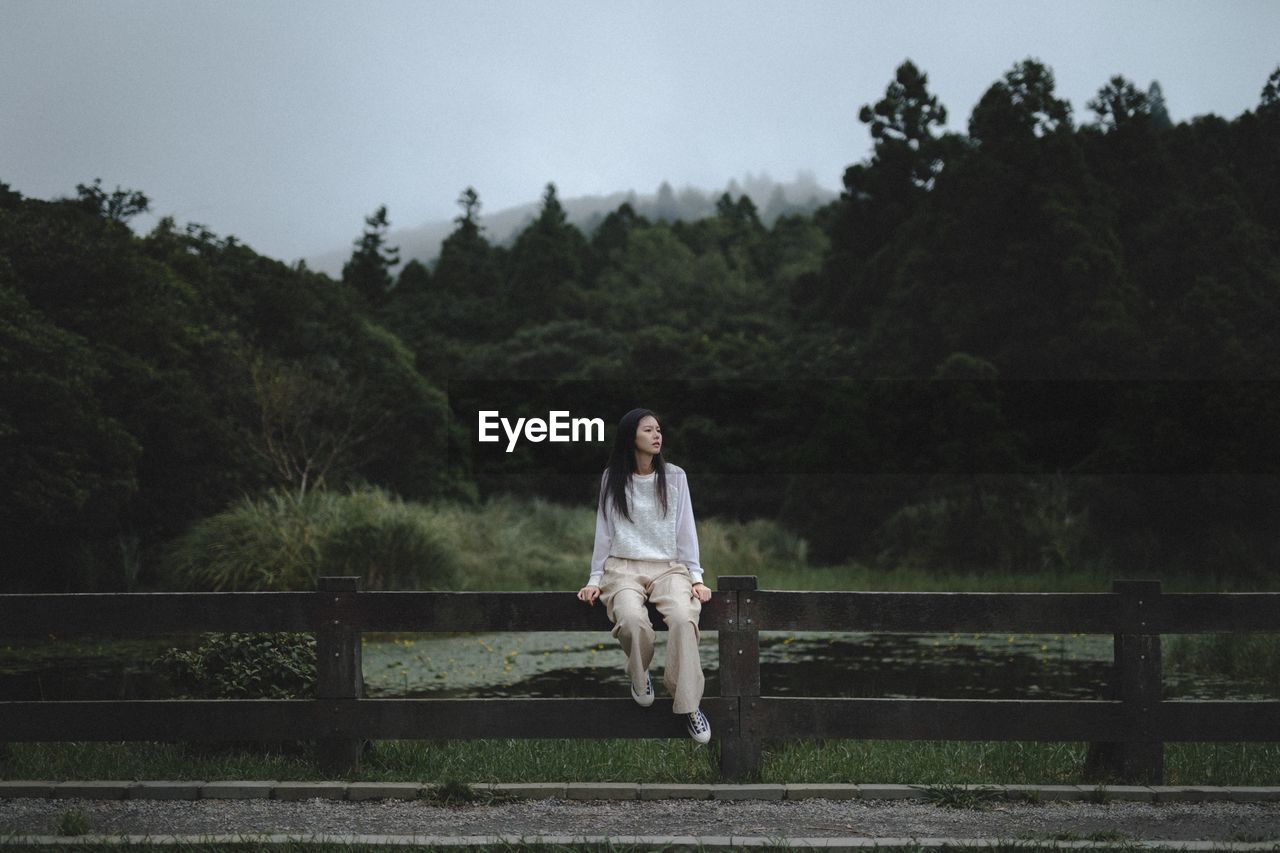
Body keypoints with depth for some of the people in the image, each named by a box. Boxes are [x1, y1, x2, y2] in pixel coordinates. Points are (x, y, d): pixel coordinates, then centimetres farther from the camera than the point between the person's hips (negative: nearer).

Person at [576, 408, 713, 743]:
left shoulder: (675, 476, 5)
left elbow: (685, 529, 6)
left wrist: (696, 577, -1)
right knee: (632, 619, -35)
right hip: (623, 567, -1)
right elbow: (604, 531, 9)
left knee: (683, 617, -33)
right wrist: (595, 578, 4)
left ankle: (688, 703, -22)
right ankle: (639, 676, -1)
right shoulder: (612, 479, 5)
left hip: (668, 566, 1)